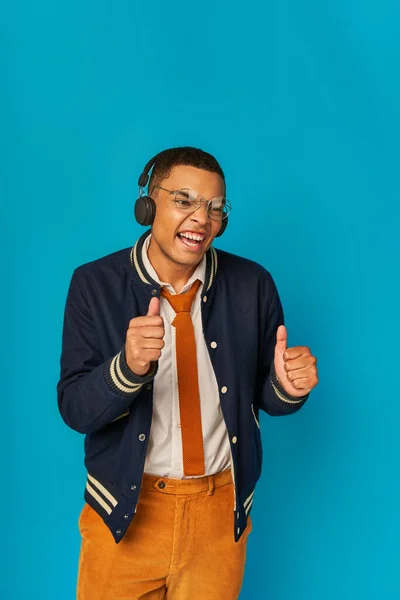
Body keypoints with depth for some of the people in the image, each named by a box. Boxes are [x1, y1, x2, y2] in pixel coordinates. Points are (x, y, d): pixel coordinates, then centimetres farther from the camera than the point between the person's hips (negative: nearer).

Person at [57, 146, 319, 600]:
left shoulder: (253, 285, -7)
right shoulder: (94, 284, -10)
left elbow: (265, 396, 2)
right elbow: (74, 409, -13)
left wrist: (288, 387, -22)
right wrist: (128, 366, -32)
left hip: (221, 511, 1)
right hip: (125, 509, -1)